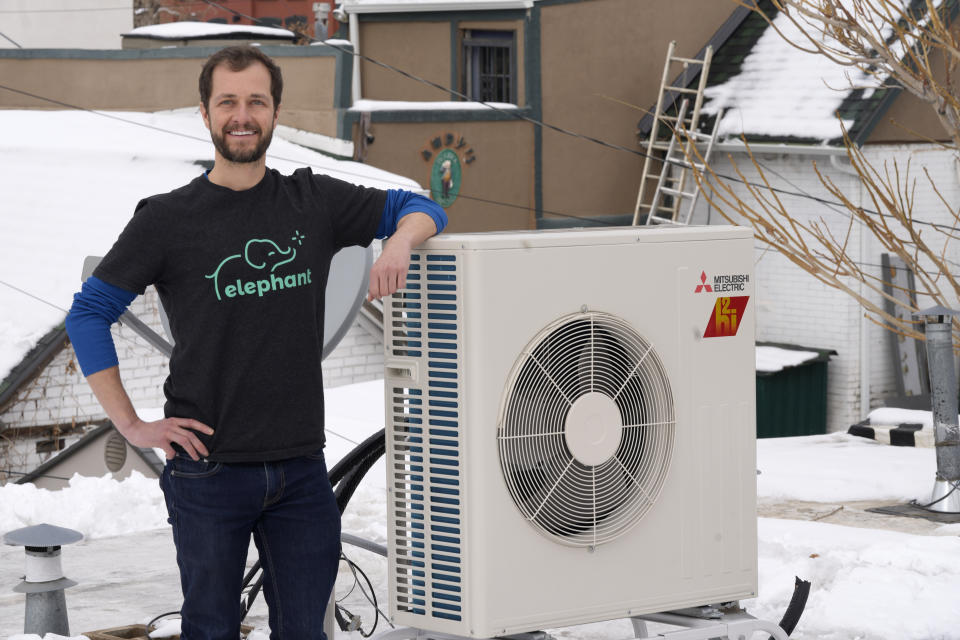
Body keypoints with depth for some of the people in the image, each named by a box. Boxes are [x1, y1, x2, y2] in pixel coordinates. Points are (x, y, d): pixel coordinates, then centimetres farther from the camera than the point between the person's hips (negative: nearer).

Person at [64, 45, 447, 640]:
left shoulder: (313, 202, 6)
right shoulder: (167, 220, -1)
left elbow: (419, 208, 16)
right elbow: (88, 313, 4)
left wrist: (399, 242, -8)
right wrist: (131, 425, -3)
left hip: (301, 469, 2)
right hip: (208, 471, -2)